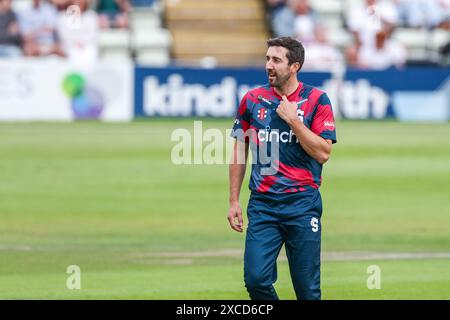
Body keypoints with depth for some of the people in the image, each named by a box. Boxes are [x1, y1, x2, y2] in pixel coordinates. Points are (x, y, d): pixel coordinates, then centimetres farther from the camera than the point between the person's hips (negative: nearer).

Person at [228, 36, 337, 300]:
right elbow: (240, 152, 13)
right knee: (256, 279, -11)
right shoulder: (252, 100, 7)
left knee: (308, 288, 0)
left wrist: (292, 120, -13)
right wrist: (234, 201, 10)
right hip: (262, 205, 2)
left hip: (302, 205, -2)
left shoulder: (316, 100, 0)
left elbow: (323, 153, -8)